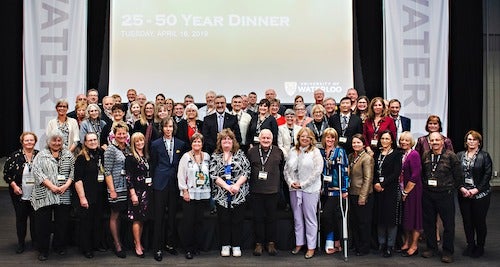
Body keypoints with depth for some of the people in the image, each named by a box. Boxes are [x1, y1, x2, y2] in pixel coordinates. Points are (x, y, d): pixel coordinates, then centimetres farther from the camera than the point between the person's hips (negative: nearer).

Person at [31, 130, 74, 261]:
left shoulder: (68, 155, 12)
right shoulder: (41, 155, 5)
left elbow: (73, 171, 7)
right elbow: (37, 172, -6)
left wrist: (66, 185, -9)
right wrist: (51, 186, -14)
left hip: (63, 195, 2)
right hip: (44, 195, -2)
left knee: (62, 222, 7)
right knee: (43, 223, 1)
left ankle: (59, 246, 23)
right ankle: (43, 250, 13)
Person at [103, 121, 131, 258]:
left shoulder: (128, 149, 10)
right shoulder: (110, 149, -8)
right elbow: (107, 171, -11)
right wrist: (112, 190, -15)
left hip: (127, 188, 5)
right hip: (116, 188, -5)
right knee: (115, 216, 5)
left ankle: (120, 241, 24)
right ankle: (117, 245, 13)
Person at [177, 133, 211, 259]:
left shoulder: (206, 156, 9)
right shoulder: (186, 156, -1)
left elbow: (209, 173, 13)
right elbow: (181, 175, -3)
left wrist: (209, 190, 7)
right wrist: (185, 191, -8)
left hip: (203, 194, 3)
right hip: (189, 194, -3)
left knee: (199, 221, 7)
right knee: (188, 221, -1)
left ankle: (196, 246, 18)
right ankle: (188, 249, 8)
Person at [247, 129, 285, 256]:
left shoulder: (278, 152, 5)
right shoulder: (252, 152, 3)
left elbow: (282, 169, 13)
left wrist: (278, 182, 9)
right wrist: (252, 181, 5)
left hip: (273, 190, 0)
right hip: (256, 191, 0)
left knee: (271, 218, 6)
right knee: (258, 218, 5)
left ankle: (271, 243, 18)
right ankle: (259, 244, 15)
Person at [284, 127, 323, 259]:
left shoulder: (315, 152, -3)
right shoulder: (293, 151, 9)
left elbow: (317, 171, -11)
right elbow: (286, 169, 10)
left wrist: (303, 184, -13)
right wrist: (290, 182, -6)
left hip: (310, 189, -4)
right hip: (294, 189, 4)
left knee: (310, 218, 1)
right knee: (297, 217, 12)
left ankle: (311, 247, 8)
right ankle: (299, 243, 23)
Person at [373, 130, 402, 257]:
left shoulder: (396, 154, -1)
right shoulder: (377, 154, 13)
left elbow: (396, 173, -9)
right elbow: (373, 171, 7)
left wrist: (383, 184, -12)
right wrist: (375, 184, -10)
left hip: (391, 189, -4)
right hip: (378, 189, 4)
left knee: (391, 217, -2)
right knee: (379, 217, 7)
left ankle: (390, 246, 6)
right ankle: (381, 243, 18)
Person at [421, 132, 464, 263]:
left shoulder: (450, 156, -5)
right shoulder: (425, 156, 6)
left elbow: (458, 174, 0)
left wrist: (461, 186, -1)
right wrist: (423, 186, 12)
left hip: (445, 194, -4)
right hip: (428, 194, 4)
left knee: (448, 223, 3)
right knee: (428, 222, 11)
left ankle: (448, 251, 15)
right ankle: (431, 247, 26)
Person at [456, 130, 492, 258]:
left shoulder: (484, 156, -2)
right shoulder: (459, 155, 7)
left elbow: (487, 175, -6)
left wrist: (476, 190, -13)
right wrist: (462, 188, -9)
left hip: (480, 194, -3)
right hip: (464, 194, 3)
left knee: (479, 221, 4)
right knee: (467, 221, 9)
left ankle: (480, 247, 19)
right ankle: (470, 245, 23)